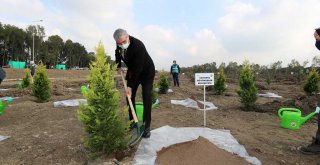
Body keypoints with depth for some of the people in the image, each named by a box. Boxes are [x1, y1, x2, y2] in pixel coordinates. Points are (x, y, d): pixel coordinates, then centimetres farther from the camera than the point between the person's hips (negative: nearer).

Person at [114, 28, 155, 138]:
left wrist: (130, 86, -34)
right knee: (129, 95, 2)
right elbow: (117, 52, 14)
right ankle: (132, 121, 16)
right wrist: (118, 66, 1)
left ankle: (146, 126, -8)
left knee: (146, 96, -15)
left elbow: (138, 68, -35)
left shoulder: (138, 45, -34)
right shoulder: (119, 44, -12)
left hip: (146, 71, -6)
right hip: (132, 70, 6)